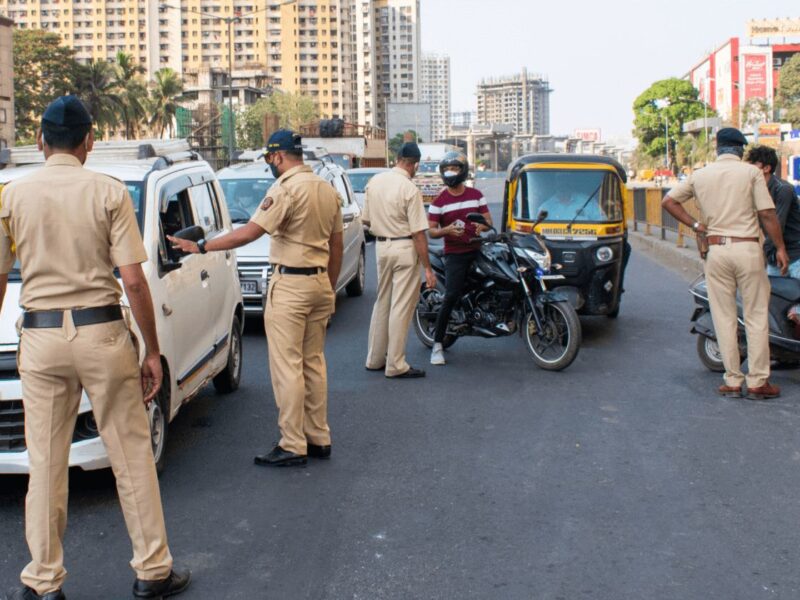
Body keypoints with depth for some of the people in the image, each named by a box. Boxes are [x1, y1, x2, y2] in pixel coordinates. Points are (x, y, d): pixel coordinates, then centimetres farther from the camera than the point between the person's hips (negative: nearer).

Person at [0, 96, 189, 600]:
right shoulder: (109, 192, -4)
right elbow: (133, 280, -8)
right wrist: (153, 350, 0)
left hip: (41, 337, 2)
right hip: (101, 332, -1)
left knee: (46, 463, 9)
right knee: (131, 455, 7)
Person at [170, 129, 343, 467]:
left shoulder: (286, 188, -13)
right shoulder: (328, 190, 12)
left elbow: (249, 233, -19)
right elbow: (336, 246, 15)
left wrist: (201, 247, -14)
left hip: (290, 283, -8)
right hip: (320, 281, 8)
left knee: (287, 367, -3)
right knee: (314, 363, 14)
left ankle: (293, 447, 0)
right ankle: (319, 439, 20)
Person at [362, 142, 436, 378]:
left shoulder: (374, 181, 3)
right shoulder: (410, 189, -17)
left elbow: (366, 219, 10)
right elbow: (418, 233, -17)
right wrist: (428, 268, -12)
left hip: (381, 246, 7)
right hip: (405, 247, -7)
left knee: (382, 303, 18)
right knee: (401, 307, 0)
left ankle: (375, 359, 26)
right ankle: (395, 365, 6)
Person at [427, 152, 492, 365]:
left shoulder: (476, 195, 12)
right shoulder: (439, 201, 3)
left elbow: (488, 219, 13)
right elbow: (431, 231, 0)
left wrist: (483, 225, -11)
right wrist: (447, 230, -21)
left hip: (477, 250, 4)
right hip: (455, 254, -4)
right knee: (451, 297, -14)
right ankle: (438, 344, -11)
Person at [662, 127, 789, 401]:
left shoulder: (700, 176, 7)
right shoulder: (751, 172, -3)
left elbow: (669, 201, 11)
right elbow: (767, 214, -5)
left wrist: (696, 225, 12)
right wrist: (780, 248, 2)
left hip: (716, 250, 3)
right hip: (747, 248, -3)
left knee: (724, 317, 8)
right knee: (756, 316, 4)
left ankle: (732, 381, 10)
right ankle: (757, 382, 5)